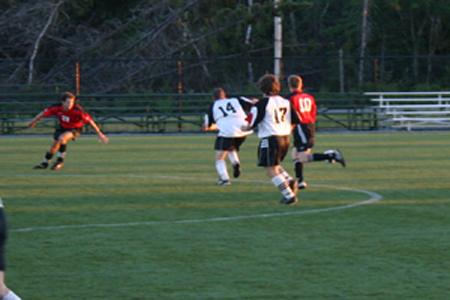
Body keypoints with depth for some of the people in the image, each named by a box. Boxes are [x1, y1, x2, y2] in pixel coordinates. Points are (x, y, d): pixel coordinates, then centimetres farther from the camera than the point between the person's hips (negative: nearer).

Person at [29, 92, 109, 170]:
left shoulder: (78, 110, -34)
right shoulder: (57, 108, -24)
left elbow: (90, 121, -29)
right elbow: (43, 113, -6)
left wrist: (100, 134, -27)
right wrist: (33, 122, 9)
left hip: (75, 129, -4)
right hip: (62, 127, 4)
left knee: (62, 138, -31)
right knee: (54, 145, 8)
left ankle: (60, 161, -11)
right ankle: (45, 163, 34)